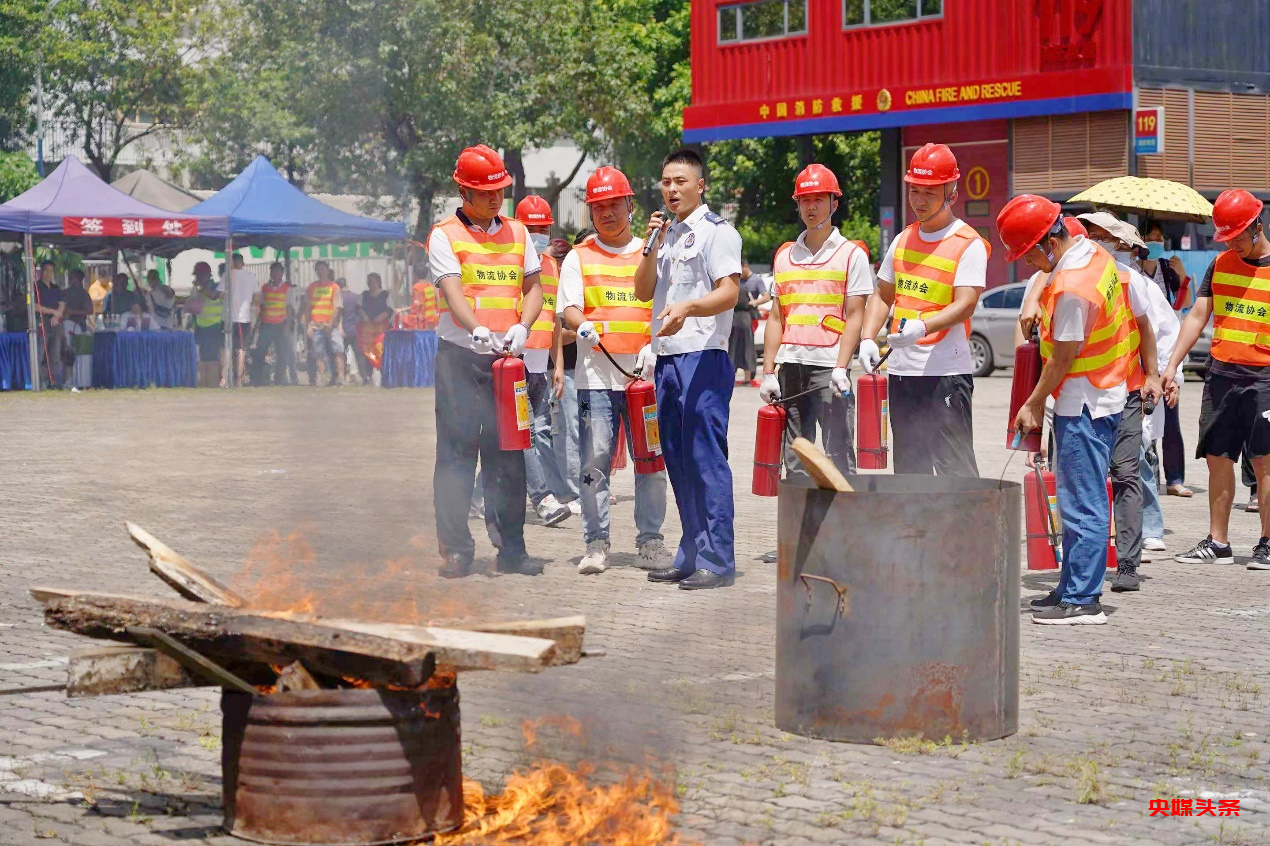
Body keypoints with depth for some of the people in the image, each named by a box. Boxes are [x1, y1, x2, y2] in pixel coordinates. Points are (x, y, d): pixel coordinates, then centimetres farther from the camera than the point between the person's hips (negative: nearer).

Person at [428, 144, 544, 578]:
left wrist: (522, 326, -7)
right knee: (457, 452, -4)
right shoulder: (445, 236, 1)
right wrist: (477, 330, -31)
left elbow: (533, 286, 14)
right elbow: (453, 292, -12)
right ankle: (456, 549, 1)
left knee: (509, 454, 5)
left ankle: (511, 548, 11)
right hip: (460, 355, -4)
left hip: (506, 356, 4)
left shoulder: (517, 233, 16)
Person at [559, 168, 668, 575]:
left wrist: (654, 346, -8)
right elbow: (569, 308, 1)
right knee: (595, 460, -4)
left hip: (645, 374, 1)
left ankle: (650, 541, 10)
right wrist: (583, 325, -22)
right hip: (596, 375, -1)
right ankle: (596, 542, 2)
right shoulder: (578, 258, 11)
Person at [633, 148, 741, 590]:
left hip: (704, 358, -8)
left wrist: (686, 308, -31)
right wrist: (652, 247, 1)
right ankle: (691, 555, 16)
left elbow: (729, 292, -15)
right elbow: (643, 291, 16)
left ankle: (718, 561, -9)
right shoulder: (667, 233, 20)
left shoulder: (716, 231, -4)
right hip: (667, 356, 8)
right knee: (678, 460, 10)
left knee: (706, 458, -10)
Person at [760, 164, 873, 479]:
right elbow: (776, 317, 16)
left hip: (829, 369, -5)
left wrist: (841, 367, -15)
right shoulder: (784, 255, 16)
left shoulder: (851, 255, 3)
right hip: (790, 367, 5)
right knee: (795, 461, 8)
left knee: (838, 456, -7)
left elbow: (855, 316, -3)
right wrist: (768, 372, 8)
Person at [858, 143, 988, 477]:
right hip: (901, 370, 7)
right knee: (908, 470, 13)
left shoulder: (969, 245, -6)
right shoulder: (903, 240, 15)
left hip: (947, 373, -7)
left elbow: (965, 305, -16)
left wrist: (922, 327, -32)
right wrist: (868, 338, 4)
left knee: (955, 470, -12)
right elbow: (883, 295, 21)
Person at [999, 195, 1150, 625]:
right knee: (1080, 500, 15)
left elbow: (1062, 359, -16)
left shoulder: (1072, 289, -23)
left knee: (1083, 504, -7)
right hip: (1107, 392, 10)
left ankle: (1082, 600, -6)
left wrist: (1033, 405, -5)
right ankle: (1073, 588, 22)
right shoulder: (1095, 254, 7)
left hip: (1084, 403, -10)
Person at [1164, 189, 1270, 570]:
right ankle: (1217, 543, 15)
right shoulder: (1221, 264, 11)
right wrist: (1171, 365, 4)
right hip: (1221, 375, 5)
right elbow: (1197, 316, 12)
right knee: (1218, 459, 7)